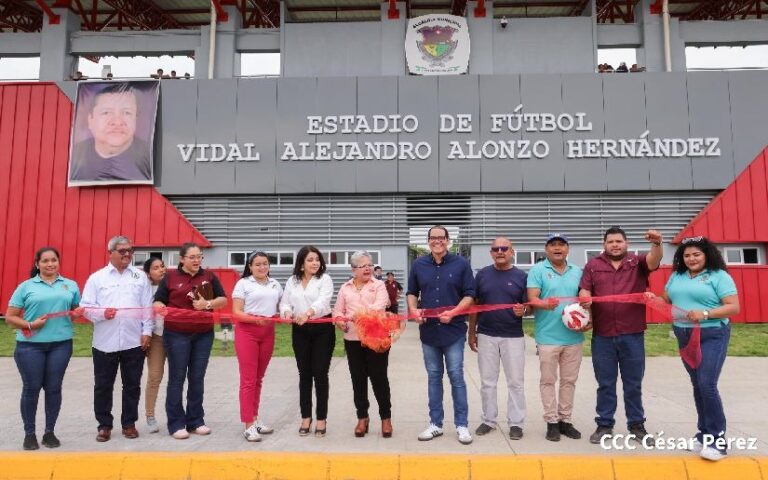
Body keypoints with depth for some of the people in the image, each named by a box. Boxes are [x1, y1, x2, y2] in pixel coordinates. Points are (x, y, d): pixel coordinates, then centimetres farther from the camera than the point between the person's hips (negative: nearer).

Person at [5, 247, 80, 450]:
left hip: (61, 344, 2)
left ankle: (50, 432, 19)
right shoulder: (26, 286, 4)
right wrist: (30, 325, -14)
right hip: (30, 344, -1)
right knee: (31, 388, 4)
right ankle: (29, 433, 19)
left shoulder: (70, 285, 10)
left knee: (54, 387, 6)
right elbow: (9, 317, 3)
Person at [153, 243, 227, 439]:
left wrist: (208, 304, -12)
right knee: (177, 378, 3)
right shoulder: (171, 276, 1)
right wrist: (160, 308, -20)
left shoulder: (209, 276, 7)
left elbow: (223, 299, 7)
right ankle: (176, 424, 12)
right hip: (176, 334, -2)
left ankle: (195, 421, 20)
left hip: (204, 334, 3)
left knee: (197, 378, 9)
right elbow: (158, 301, 2)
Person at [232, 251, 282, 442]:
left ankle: (254, 419, 22)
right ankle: (249, 426, -1)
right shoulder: (243, 283, -1)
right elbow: (236, 312, -8)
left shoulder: (275, 284, 14)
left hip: (268, 333, 5)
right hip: (247, 332, -5)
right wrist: (256, 318, -23)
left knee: (258, 379, 12)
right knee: (248, 379, -5)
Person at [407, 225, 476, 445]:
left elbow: (469, 294, -3)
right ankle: (435, 424, 21)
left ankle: (461, 425, 13)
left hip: (453, 330, -3)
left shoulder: (461, 264, -2)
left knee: (456, 376, 1)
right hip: (428, 330, 3)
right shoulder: (418, 265, 6)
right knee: (433, 377, 11)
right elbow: (412, 292, 15)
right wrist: (414, 310, -5)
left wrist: (453, 312, -17)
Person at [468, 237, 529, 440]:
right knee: (487, 382, 10)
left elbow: (530, 306, 2)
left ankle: (515, 422, 18)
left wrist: (523, 310, -21)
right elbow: (474, 305, 7)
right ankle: (488, 420, 23)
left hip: (513, 337, -1)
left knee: (515, 382, 7)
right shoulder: (482, 275, 3)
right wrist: (472, 333, 6)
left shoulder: (521, 276, -1)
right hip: (486, 335, 1)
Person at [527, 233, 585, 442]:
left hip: (574, 336, 4)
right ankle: (552, 421, 13)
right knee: (548, 380, 3)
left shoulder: (577, 272, 12)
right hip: (548, 336, -4)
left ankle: (565, 419, 23)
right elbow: (532, 299, -10)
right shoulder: (537, 270, -1)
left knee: (569, 380, 12)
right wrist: (546, 304, -30)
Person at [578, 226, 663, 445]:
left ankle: (637, 425, 24)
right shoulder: (593, 265, 6)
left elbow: (654, 261, -14)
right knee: (605, 384, 10)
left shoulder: (637, 263, 6)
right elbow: (584, 290, -1)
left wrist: (657, 244, -36)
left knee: (633, 384, 11)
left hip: (633, 335, 0)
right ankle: (604, 425, 20)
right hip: (602, 336, 0)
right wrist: (585, 299, -24)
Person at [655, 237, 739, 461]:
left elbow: (734, 307, -12)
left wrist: (705, 313, -24)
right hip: (685, 337, 6)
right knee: (697, 385, 12)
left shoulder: (719, 276, -6)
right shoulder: (677, 276, 11)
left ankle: (717, 439, -3)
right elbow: (665, 300, 15)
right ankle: (705, 434, 23)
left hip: (712, 336, -6)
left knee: (707, 384, -14)